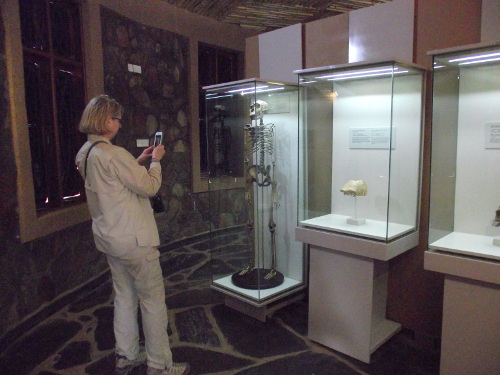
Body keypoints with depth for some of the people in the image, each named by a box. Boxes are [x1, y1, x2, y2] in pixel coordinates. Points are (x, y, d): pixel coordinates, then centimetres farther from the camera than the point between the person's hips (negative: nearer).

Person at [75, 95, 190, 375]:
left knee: (124, 296, 20)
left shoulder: (85, 154, 7)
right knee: (154, 301, 3)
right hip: (134, 240, -9)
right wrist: (155, 161, -3)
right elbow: (149, 186, -18)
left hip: (109, 237, 10)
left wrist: (139, 161, 11)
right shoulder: (113, 154, -22)